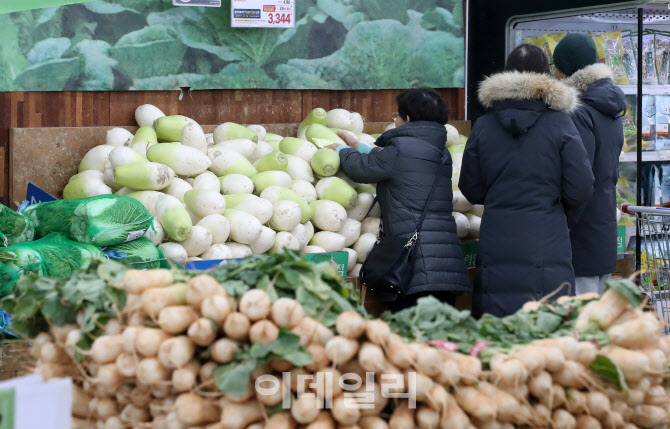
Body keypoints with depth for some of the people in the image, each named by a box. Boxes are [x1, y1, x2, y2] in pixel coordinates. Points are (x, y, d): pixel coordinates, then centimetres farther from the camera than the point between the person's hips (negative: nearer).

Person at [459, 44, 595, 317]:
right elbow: (580, 189, -4)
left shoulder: (483, 126, 3)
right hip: (547, 242, -2)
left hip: (496, 245, 2)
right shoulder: (560, 124, -4)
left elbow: (471, 190, 7)